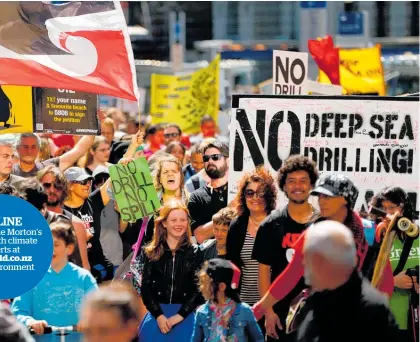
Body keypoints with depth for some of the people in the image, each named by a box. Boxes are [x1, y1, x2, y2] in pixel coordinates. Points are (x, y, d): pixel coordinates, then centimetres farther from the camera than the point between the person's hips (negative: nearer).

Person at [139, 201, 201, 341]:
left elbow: (198, 288, -1)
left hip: (185, 316, -1)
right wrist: (159, 315, -10)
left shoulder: (195, 252, 4)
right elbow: (145, 287, 2)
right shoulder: (152, 252, 6)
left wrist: (179, 316, -11)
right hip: (157, 314, 1)